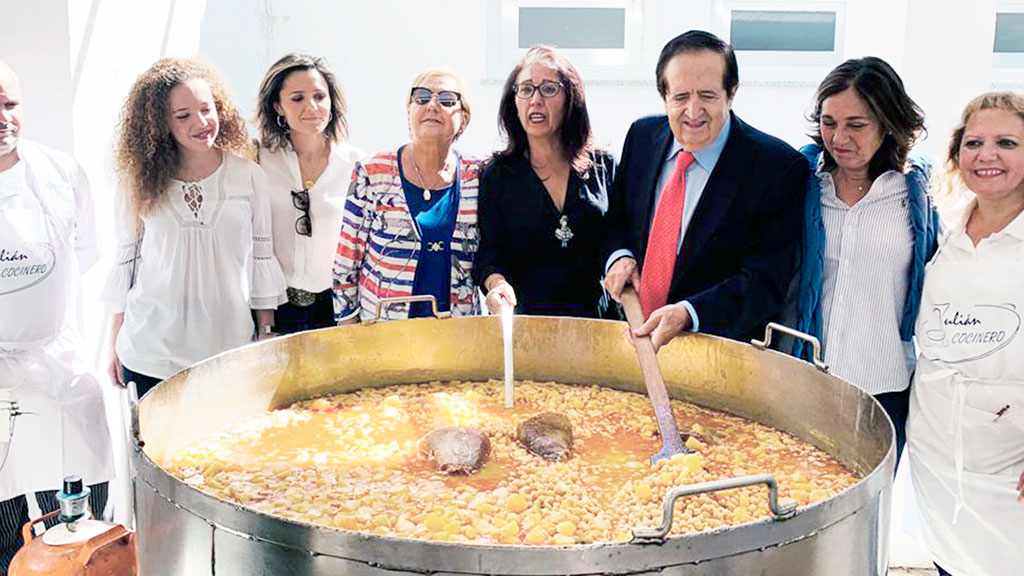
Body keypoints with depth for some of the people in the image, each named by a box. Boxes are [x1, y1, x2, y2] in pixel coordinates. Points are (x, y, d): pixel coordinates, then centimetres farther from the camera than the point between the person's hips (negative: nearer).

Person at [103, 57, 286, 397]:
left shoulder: (249, 176, 1)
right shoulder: (139, 181, 1)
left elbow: (261, 258, 5)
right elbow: (125, 262, 7)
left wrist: (266, 334, 5)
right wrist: (115, 344, 8)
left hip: (229, 350, 0)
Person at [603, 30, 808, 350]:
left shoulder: (780, 167, -13)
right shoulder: (642, 135, 3)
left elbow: (766, 282, -16)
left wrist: (687, 313, -29)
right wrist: (620, 255, -5)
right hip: (635, 332, 2)